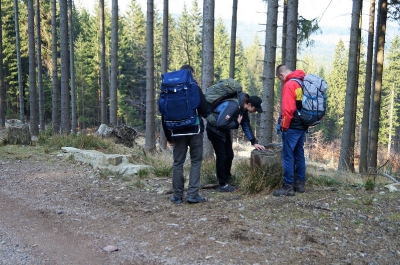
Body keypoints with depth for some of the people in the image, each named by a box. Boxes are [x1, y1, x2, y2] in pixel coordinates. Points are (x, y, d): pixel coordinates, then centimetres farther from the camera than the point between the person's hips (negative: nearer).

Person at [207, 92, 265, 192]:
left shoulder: (243, 109, -1)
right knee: (222, 156, -6)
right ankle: (223, 185, 3)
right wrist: (236, 123, -21)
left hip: (224, 131, 9)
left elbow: (246, 126, 7)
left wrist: (254, 142, 2)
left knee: (229, 156, 9)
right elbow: (221, 124, -34)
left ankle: (226, 181, 19)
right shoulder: (234, 106, -31)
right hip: (215, 130, -9)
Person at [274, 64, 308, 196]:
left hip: (292, 127, -9)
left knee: (287, 156, -5)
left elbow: (288, 109, -22)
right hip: (303, 126, 9)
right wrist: (307, 122, 20)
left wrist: (284, 125, -12)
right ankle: (300, 183, 20)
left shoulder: (289, 85, -15)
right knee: (299, 154, 14)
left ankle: (288, 187, -3)